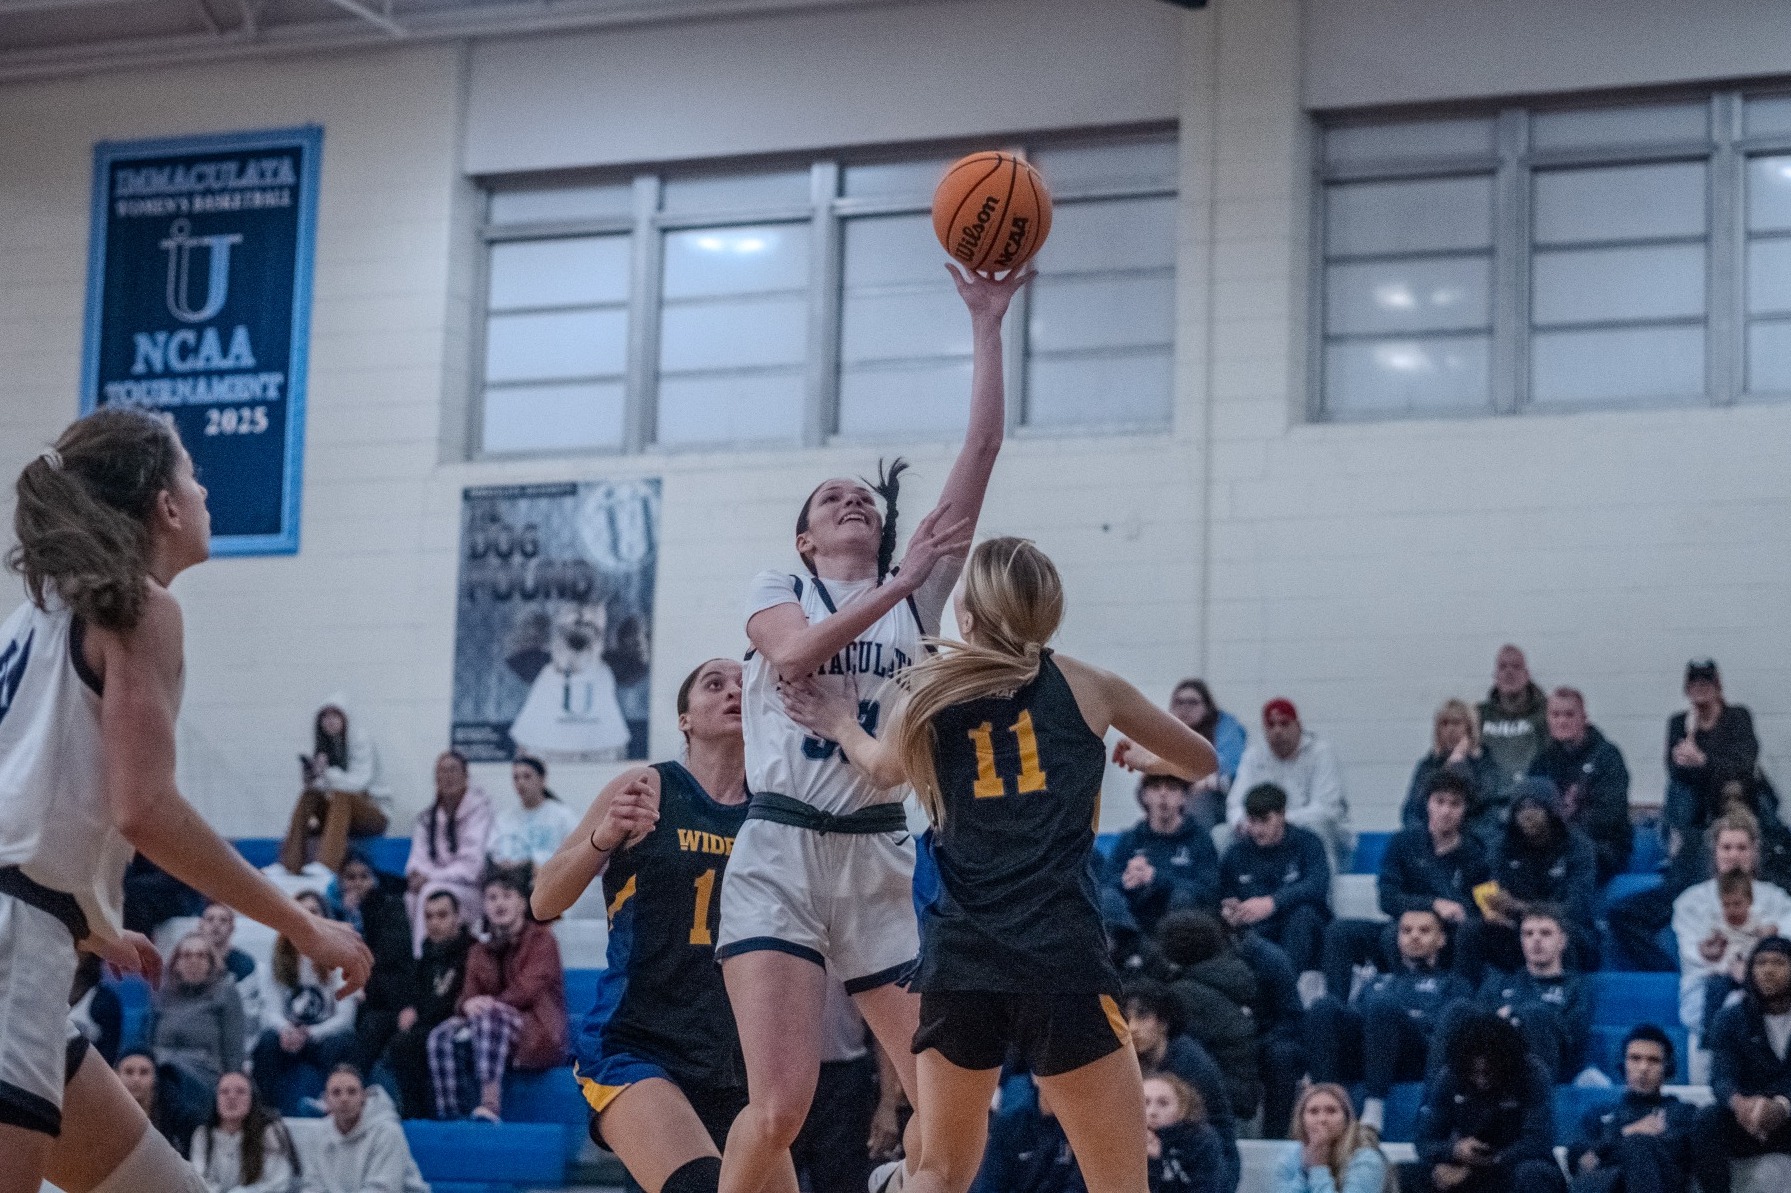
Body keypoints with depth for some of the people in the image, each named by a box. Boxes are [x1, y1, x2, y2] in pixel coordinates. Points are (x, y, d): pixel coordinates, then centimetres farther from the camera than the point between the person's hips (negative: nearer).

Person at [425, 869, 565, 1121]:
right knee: (443, 1035, -22)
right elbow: (470, 994, 8)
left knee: (489, 1017, -36)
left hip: (536, 1033, -5)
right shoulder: (480, 952, 22)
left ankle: (491, 1105, -51)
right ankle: (451, 1116, -32)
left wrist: (490, 1004, -21)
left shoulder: (541, 938, 6)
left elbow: (529, 989, -9)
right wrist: (468, 1005, -17)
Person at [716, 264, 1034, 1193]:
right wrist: (901, 581, -14)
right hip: (781, 857, -4)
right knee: (782, 1104, -18)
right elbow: (793, 652, -16)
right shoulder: (778, 590, 9)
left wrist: (986, 326, 0)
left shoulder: (916, 593, 14)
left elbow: (981, 454, 5)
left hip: (880, 862, 4)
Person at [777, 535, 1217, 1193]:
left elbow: (882, 769, 32)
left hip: (958, 958, 3)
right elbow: (1200, 760, 22)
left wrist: (841, 725, 52)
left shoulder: (930, 694, 10)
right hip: (1061, 957, -3)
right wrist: (1147, 758, 44)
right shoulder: (1084, 684, 7)